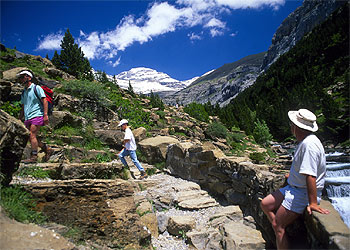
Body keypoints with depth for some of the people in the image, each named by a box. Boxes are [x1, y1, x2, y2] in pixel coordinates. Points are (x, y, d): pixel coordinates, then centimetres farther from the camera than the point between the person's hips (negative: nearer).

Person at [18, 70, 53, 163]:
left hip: (37, 115, -8)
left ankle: (34, 157, -12)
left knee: (32, 135, -15)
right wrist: (19, 119, 20)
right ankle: (47, 150, 12)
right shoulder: (24, 92, 22)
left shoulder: (36, 88, 1)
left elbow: (44, 100, -8)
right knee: (31, 137, 2)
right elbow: (23, 107, 25)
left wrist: (45, 114, -17)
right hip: (27, 117, 8)